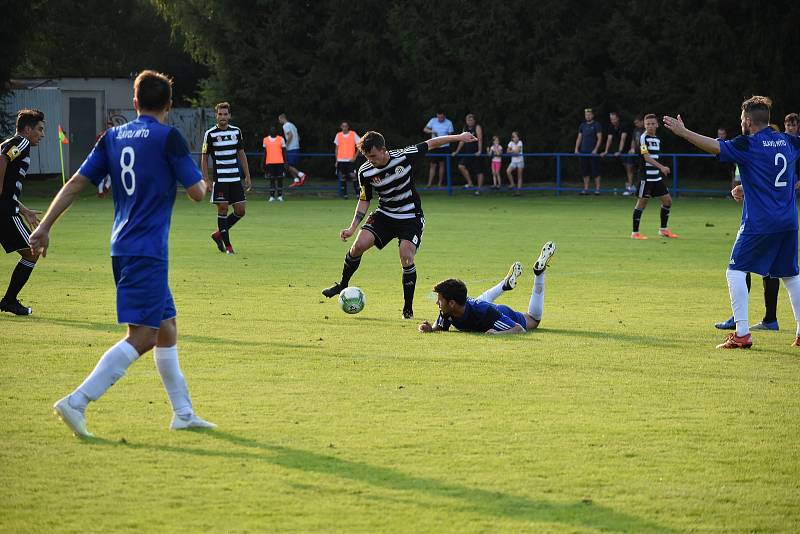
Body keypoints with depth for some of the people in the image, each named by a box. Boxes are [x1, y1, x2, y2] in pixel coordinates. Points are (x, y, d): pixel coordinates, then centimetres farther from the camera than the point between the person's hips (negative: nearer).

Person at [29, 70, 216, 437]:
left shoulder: (113, 138, 9)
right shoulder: (168, 138, -9)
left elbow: (76, 183, 6)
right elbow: (197, 193, -8)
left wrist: (45, 226, 7)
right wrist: (201, 181, 15)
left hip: (123, 248, 8)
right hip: (148, 251, -8)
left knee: (166, 327, 17)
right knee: (142, 336, -9)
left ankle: (183, 413, 22)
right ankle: (76, 402, -19)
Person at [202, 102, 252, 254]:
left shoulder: (236, 131, 8)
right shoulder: (210, 134, -3)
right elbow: (204, 158, 0)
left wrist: (247, 176, 10)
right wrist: (206, 180, -6)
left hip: (235, 178, 4)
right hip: (219, 178, -4)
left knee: (240, 211, 0)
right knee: (222, 209, -6)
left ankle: (219, 234, 19)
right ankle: (227, 245, 2)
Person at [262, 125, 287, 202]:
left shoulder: (281, 139, 3)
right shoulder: (265, 140, 9)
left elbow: (284, 152, 4)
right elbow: (265, 153, 14)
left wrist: (285, 162, -2)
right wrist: (264, 164, 11)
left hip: (279, 163, -1)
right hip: (269, 163, 1)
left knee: (280, 179, 1)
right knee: (271, 180, 2)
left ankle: (280, 196, 7)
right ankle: (271, 196, 4)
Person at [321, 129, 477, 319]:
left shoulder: (405, 156, -18)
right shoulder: (365, 172, -11)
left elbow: (431, 144, -4)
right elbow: (364, 200, 2)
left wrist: (459, 137, 1)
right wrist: (352, 228, -6)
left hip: (411, 218, -2)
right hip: (384, 215, 3)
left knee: (406, 258, -18)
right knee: (359, 245, -16)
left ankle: (408, 308, -3)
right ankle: (342, 285, 9)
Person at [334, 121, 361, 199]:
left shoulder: (353, 134, 0)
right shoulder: (338, 135, 9)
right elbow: (337, 148, 14)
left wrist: (355, 156, -8)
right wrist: (336, 160, 9)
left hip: (350, 160, -3)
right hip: (341, 160, 3)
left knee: (354, 177, -11)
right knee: (342, 178, 3)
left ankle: (358, 193, -6)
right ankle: (344, 194, 8)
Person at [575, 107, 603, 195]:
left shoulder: (597, 125, 0)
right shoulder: (582, 125, 15)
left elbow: (599, 138, -5)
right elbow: (579, 138, 18)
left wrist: (595, 149, -15)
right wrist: (576, 149, 5)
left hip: (593, 152, -5)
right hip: (583, 152, 5)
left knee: (595, 171, -5)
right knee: (585, 171, 5)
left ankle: (597, 189, -1)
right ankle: (586, 189, 9)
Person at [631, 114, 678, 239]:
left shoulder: (657, 139, 14)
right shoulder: (643, 138, -10)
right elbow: (646, 157, -20)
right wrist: (661, 167, -28)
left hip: (657, 177, 8)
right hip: (646, 176, -8)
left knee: (668, 201, 8)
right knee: (642, 202, -4)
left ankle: (663, 229, 19)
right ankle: (635, 232, 3)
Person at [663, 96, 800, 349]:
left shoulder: (748, 145, -10)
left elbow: (714, 146, -21)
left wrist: (683, 132, -19)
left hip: (758, 222, -7)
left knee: (736, 271, -3)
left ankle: (742, 333, -12)